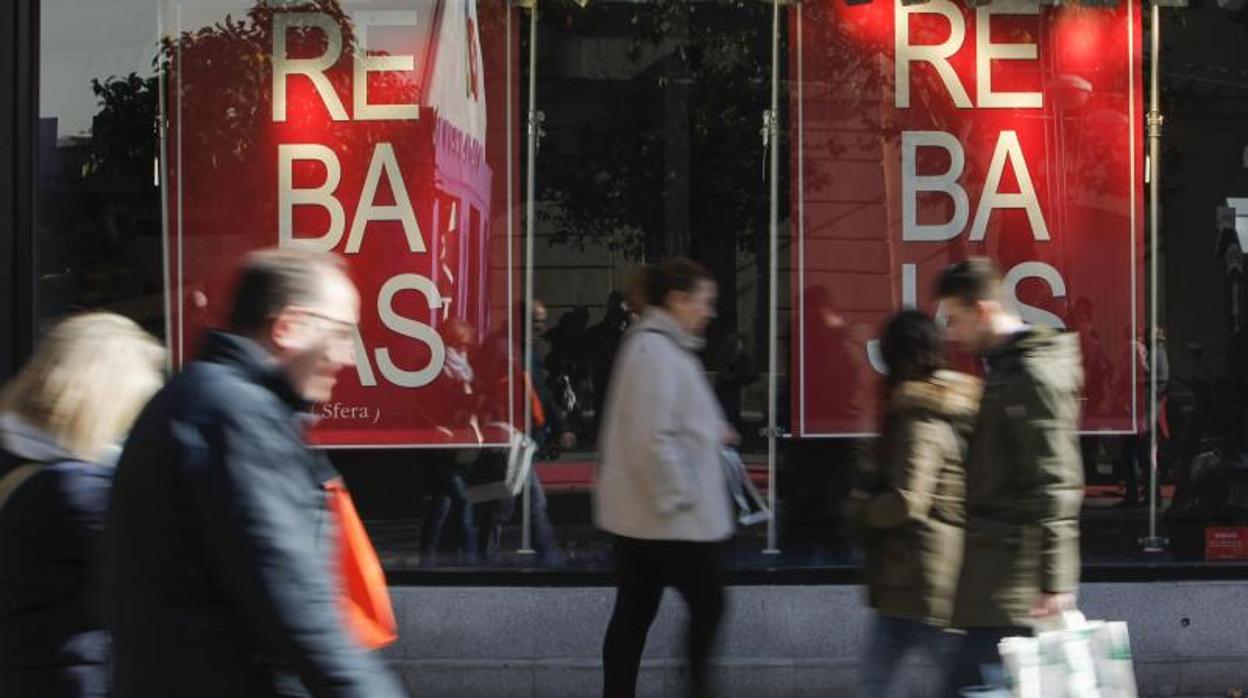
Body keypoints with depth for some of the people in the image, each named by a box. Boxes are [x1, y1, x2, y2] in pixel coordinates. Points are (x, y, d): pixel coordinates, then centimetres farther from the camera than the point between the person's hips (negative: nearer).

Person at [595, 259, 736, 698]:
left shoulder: (659, 345, 14)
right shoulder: (656, 350, -18)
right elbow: (653, 437, -23)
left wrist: (712, 432, 10)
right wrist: (681, 495, -17)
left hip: (640, 512, 10)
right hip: (670, 514, -10)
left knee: (634, 613, 10)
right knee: (708, 604, 1)